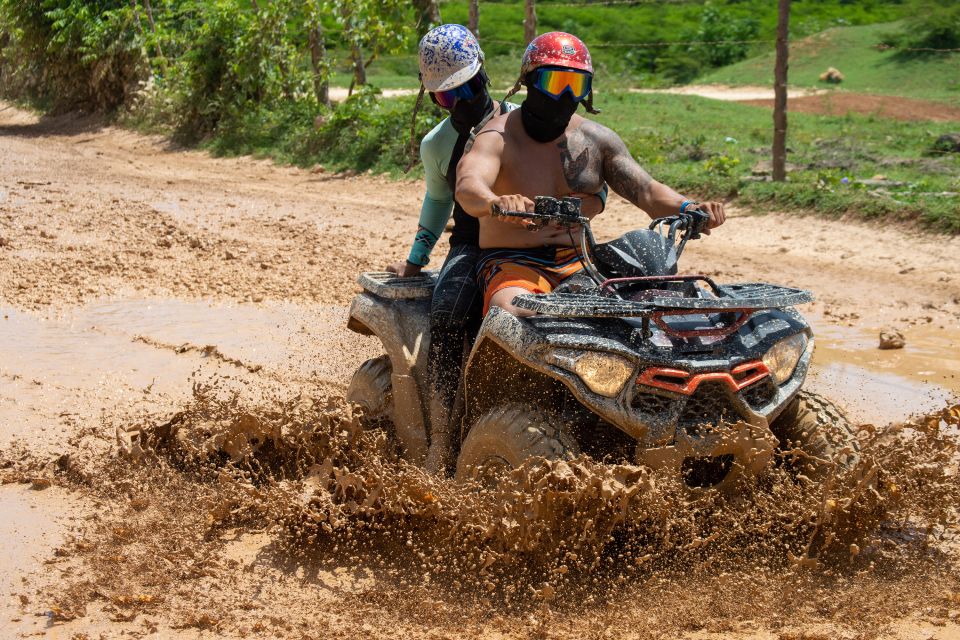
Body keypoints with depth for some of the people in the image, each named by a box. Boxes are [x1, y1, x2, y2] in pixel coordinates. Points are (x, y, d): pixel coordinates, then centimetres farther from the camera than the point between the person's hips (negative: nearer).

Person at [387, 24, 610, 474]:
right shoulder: (436, 145, 11)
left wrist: (593, 196, -17)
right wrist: (415, 259, 25)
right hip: (473, 247, 1)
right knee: (446, 320, -30)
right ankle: (439, 441, -26)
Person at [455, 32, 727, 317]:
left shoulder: (597, 139, 9)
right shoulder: (498, 138, -8)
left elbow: (646, 190, 4)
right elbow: (467, 187, -27)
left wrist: (688, 208, -19)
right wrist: (496, 204, -52)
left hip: (579, 262, 5)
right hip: (513, 264, -4)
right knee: (515, 314, -38)